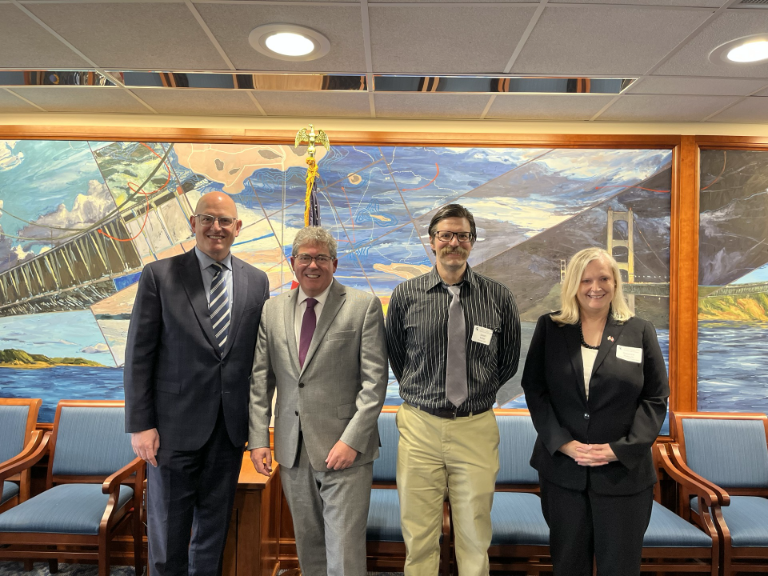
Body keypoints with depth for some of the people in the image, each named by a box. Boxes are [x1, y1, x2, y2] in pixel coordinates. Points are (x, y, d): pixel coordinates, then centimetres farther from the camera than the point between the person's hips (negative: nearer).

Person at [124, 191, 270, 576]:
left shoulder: (257, 282, 4)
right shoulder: (159, 276, -4)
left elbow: (261, 355, 8)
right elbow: (139, 356, -5)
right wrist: (140, 425, -8)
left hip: (231, 428, 3)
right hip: (176, 424, -2)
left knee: (214, 527, 16)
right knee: (168, 527, 11)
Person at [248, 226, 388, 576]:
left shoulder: (364, 306, -4)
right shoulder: (272, 311, 8)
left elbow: (375, 380, -8)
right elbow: (260, 380, 9)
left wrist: (352, 440, -14)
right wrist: (258, 438, 2)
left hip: (344, 449, -3)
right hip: (293, 452, 4)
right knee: (308, 546, 16)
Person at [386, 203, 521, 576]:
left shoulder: (499, 297, -1)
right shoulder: (405, 296, -1)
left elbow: (509, 361, 11)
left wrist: (478, 393, 11)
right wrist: (422, 393, 10)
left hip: (477, 428, 0)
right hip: (420, 426, 0)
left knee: (475, 539, 13)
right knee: (419, 537, 12)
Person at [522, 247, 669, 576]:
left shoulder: (640, 332, 3)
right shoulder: (549, 328, 4)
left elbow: (656, 398, 0)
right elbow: (534, 389, 0)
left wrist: (621, 449, -12)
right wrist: (563, 444, -11)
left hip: (623, 472, 0)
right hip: (562, 468, 1)